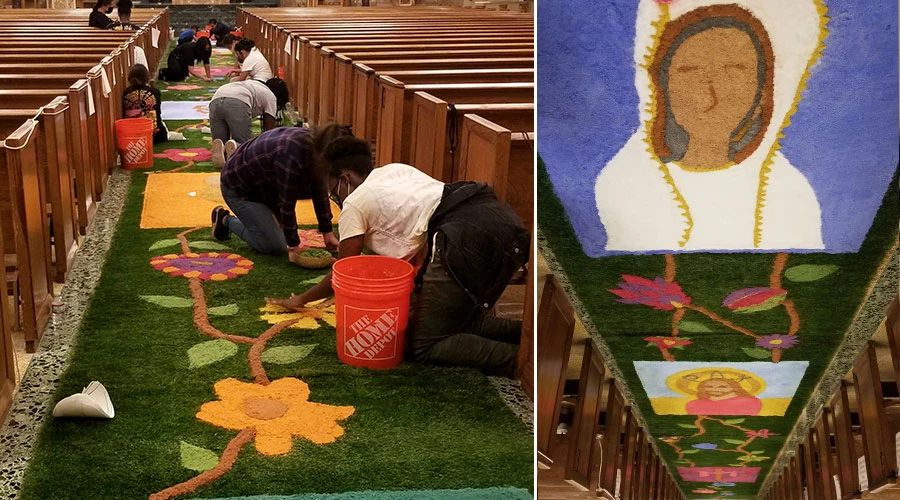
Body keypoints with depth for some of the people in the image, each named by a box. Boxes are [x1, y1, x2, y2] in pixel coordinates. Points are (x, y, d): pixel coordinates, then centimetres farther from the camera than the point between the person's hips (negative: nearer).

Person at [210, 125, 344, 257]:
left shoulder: (313, 142, -12)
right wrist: (293, 245, -21)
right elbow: (287, 203, -30)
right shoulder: (291, 156, -39)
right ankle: (226, 220, 8)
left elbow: (320, 192, -3)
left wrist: (328, 233, -1)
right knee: (275, 247, -9)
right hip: (238, 188, -9)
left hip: (262, 183, 9)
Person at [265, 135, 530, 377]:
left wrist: (301, 299, 35)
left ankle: (519, 359, -15)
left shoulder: (355, 204, 12)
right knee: (457, 320, 24)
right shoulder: (396, 170, 31)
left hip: (465, 238, -8)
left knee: (423, 346, 3)